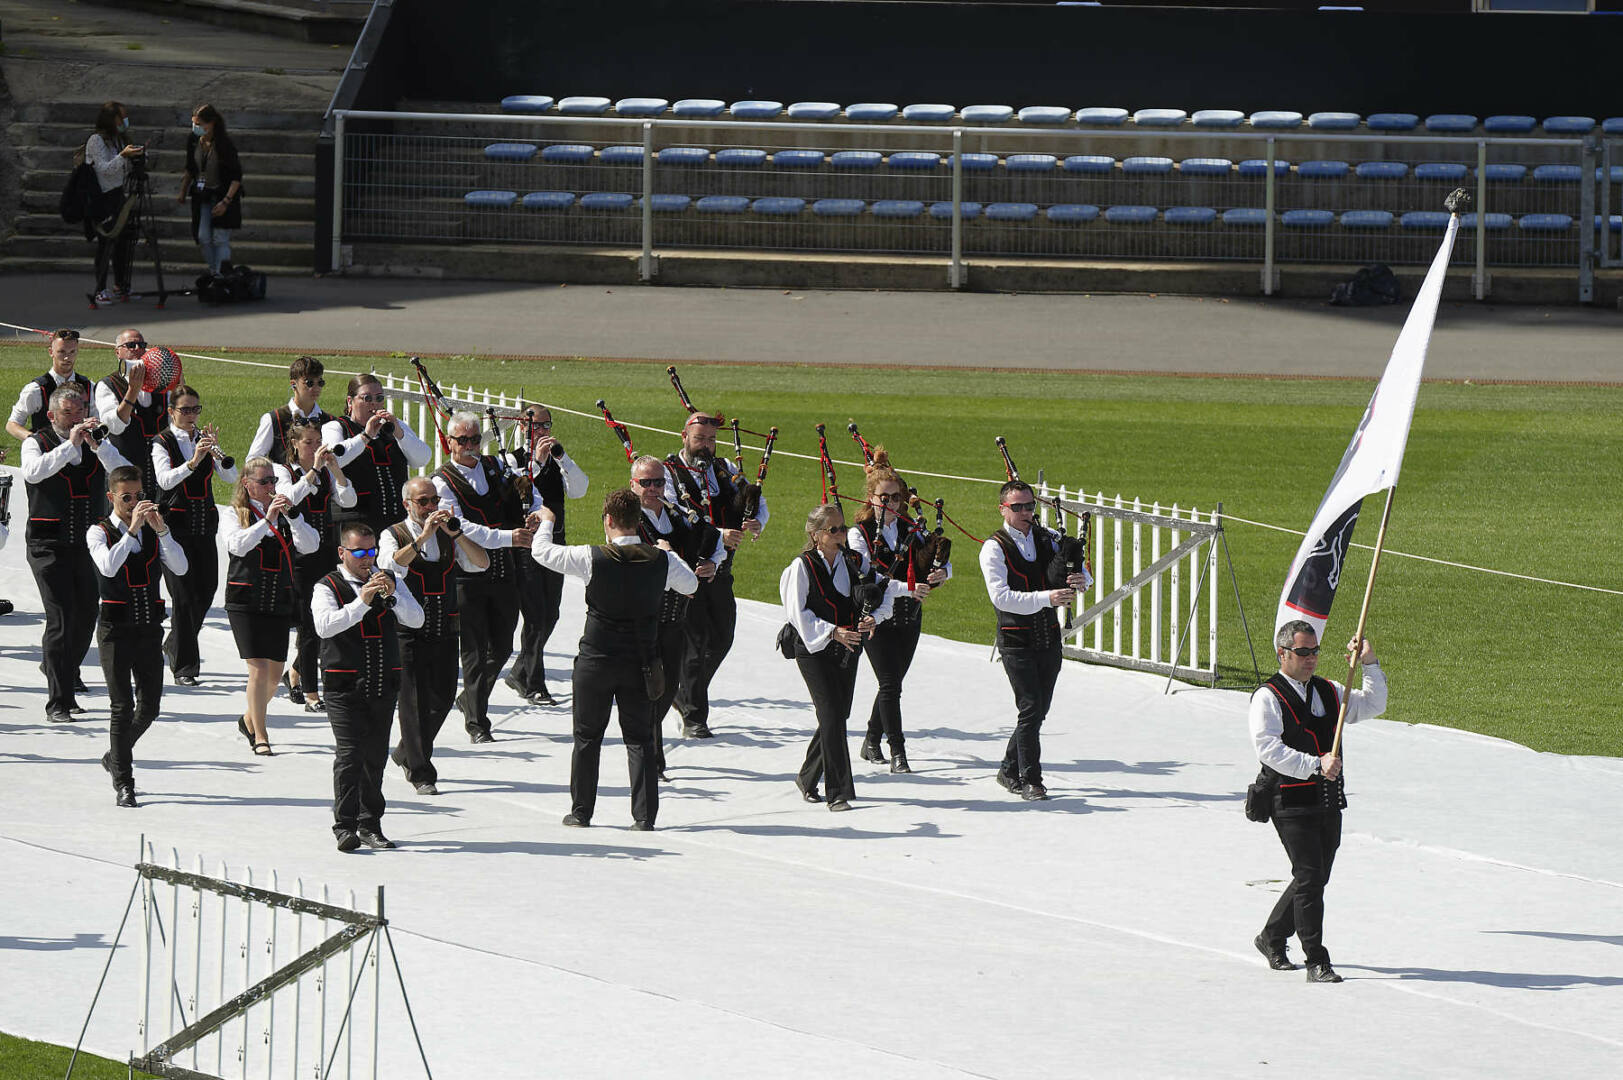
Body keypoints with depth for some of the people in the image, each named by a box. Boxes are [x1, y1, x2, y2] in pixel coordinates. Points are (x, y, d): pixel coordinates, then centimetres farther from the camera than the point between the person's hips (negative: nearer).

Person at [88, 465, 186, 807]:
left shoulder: (152, 531, 9)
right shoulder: (99, 532, -2)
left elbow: (180, 567, -5)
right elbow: (108, 566, -22)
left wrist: (161, 530, -17)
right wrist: (133, 529, -25)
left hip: (149, 629, 4)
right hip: (116, 630, -4)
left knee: (149, 707, 7)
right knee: (122, 707, -6)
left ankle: (116, 757, 31)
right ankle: (123, 782, 0)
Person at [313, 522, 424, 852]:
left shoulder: (389, 582, 13)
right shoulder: (328, 587, 1)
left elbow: (415, 619, 2)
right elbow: (324, 624, -16)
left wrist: (392, 594, -16)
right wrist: (362, 601, -25)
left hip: (383, 686, 4)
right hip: (345, 686, -4)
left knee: (376, 756, 8)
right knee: (349, 755, -12)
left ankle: (370, 824, 16)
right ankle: (345, 826, -12)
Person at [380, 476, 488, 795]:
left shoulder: (448, 536, 12)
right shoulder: (393, 535, -1)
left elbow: (481, 563, -1)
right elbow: (392, 565, -22)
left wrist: (456, 533, -15)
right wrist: (423, 536, -29)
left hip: (444, 633, 4)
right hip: (408, 634, -4)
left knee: (442, 697, 9)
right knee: (414, 702, -5)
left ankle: (407, 754, 31)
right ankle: (421, 773, 1)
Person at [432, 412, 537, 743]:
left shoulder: (494, 466, 9)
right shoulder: (443, 481, -8)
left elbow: (529, 493, 15)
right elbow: (462, 528, -20)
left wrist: (535, 514, -10)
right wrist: (507, 537, -31)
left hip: (503, 571, 5)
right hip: (467, 576, -5)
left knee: (502, 647, 12)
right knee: (475, 651, -4)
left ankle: (471, 699, 34)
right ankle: (476, 723, 2)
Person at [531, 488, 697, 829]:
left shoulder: (593, 558, -14)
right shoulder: (661, 560, -7)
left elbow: (541, 551, -3)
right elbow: (690, 584, 13)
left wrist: (546, 521, 17)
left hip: (596, 660, -2)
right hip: (640, 662, 2)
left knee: (587, 737, 12)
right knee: (639, 738, 9)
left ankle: (581, 811, 16)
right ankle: (645, 815, 4)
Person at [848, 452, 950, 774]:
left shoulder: (910, 529, 6)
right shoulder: (859, 533, -9)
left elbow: (940, 560, 4)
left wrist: (942, 571, -23)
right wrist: (906, 588, -33)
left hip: (909, 618, 5)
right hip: (877, 618, -5)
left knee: (893, 682, 12)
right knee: (890, 684, -10)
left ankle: (871, 742, 29)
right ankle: (897, 752, -8)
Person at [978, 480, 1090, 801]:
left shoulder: (1049, 538, 8)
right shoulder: (994, 548, -8)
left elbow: (1082, 573, 11)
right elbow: (1001, 596, -19)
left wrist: (1080, 579, -15)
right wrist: (1046, 598, -29)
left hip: (1049, 638, 6)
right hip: (1015, 640, -6)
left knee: (1039, 710, 11)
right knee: (1030, 708, -12)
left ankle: (1009, 771, 26)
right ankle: (1030, 781, -5)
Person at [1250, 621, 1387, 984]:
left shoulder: (1328, 692, 16)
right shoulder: (1268, 698, -6)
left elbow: (1373, 706, 24)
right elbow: (1269, 749, -18)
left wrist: (1370, 664, 10)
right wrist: (1316, 765, -26)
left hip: (1330, 801, 7)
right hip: (1292, 803, -7)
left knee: (1315, 877, 13)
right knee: (1309, 877, -11)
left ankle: (1272, 938, 32)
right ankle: (1316, 961, -9)